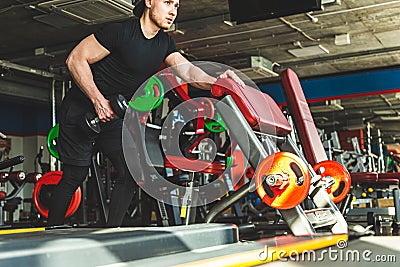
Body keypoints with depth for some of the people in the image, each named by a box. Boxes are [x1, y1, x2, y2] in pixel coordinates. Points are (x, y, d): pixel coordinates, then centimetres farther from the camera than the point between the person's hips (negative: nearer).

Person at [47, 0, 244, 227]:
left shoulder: (165, 43, 2)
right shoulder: (120, 31, -19)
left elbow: (187, 70, -13)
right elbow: (76, 59, -17)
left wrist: (215, 82, -33)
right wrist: (98, 100, -22)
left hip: (114, 115, 6)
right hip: (82, 109, -6)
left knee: (132, 172, -6)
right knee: (75, 175, -4)